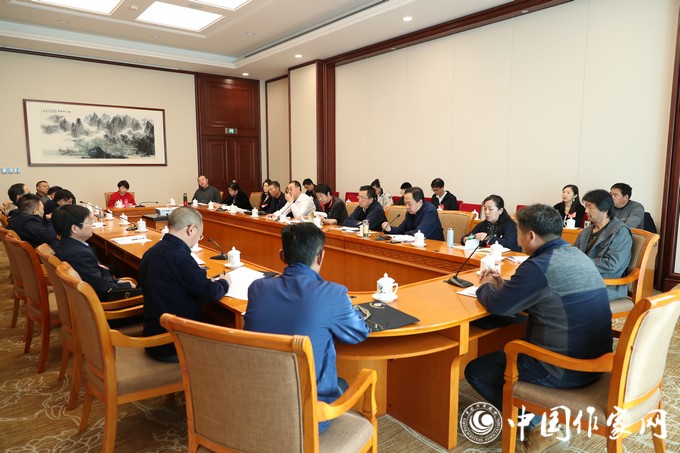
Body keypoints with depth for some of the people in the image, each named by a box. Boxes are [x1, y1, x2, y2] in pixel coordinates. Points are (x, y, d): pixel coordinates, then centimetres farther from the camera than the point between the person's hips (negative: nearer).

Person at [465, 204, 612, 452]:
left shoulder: (539, 266, -23)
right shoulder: (577, 256, 6)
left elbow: (497, 306, -14)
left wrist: (485, 287, 5)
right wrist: (501, 286, 12)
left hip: (566, 370, -9)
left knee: (475, 371, 5)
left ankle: (537, 427, 8)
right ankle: (540, 422, 23)